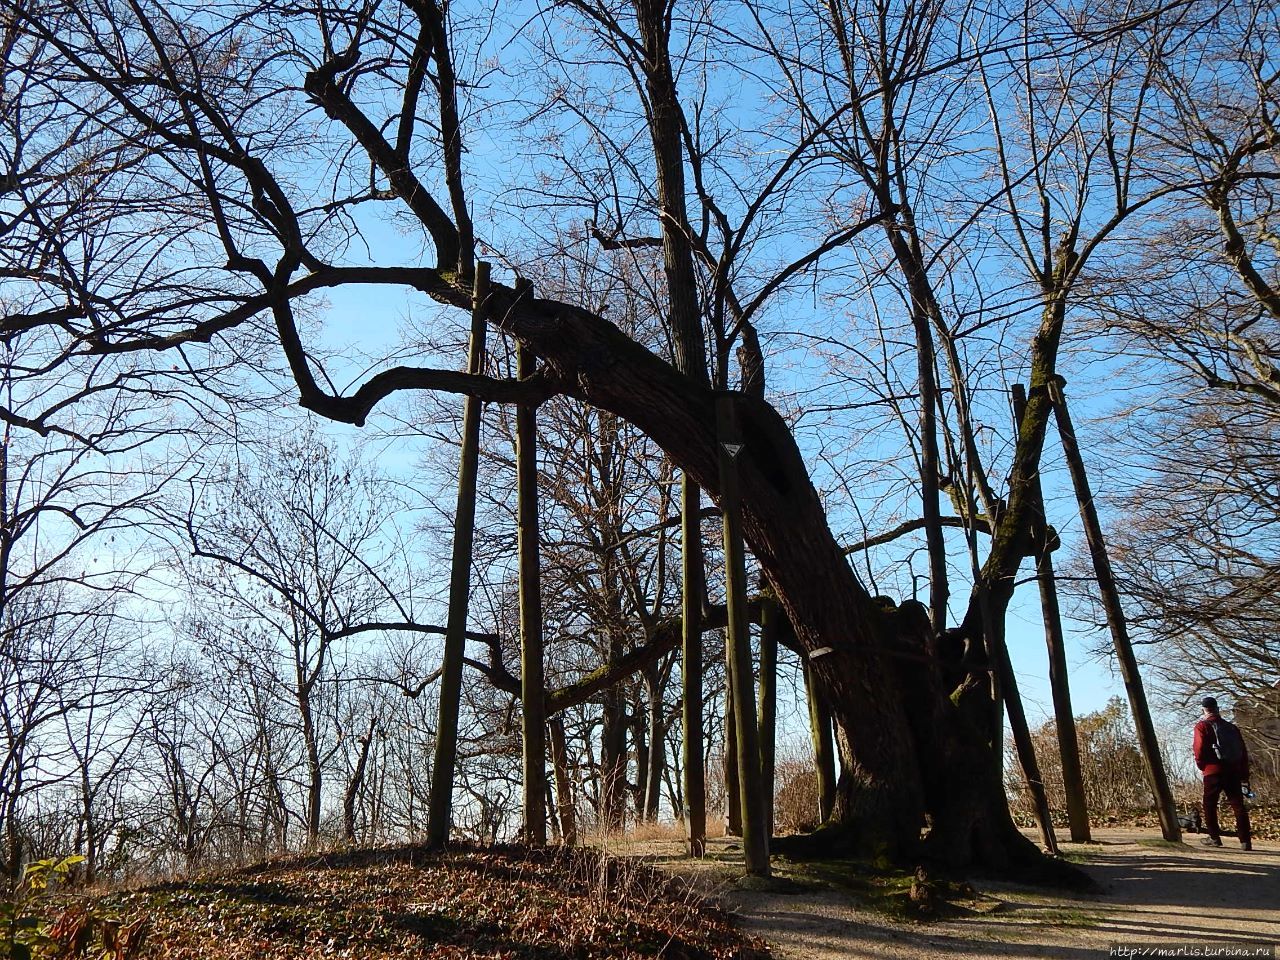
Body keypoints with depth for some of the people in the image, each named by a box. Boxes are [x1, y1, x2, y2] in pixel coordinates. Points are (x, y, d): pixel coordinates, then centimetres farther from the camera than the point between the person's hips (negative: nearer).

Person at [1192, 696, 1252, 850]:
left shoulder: (1202, 726, -4)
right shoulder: (1231, 727, 14)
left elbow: (1199, 748, -13)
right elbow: (1243, 750, 13)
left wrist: (1201, 766, 4)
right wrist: (1244, 773, 17)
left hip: (1213, 772, -4)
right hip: (1234, 772, 5)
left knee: (1210, 805, 8)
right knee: (1238, 806, 4)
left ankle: (1214, 838, 9)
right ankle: (1246, 840, -1)